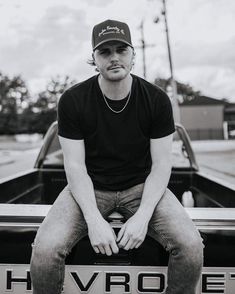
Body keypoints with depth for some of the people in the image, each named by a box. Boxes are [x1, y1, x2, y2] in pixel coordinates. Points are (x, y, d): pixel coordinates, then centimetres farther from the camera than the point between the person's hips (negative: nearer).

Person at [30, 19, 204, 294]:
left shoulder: (157, 100, -7)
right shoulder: (72, 100, -9)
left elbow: (161, 164, -6)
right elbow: (75, 165, -10)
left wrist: (143, 215, -20)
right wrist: (94, 219, -23)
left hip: (141, 186, 1)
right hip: (89, 188, 0)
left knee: (191, 245, -22)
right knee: (45, 249, -25)